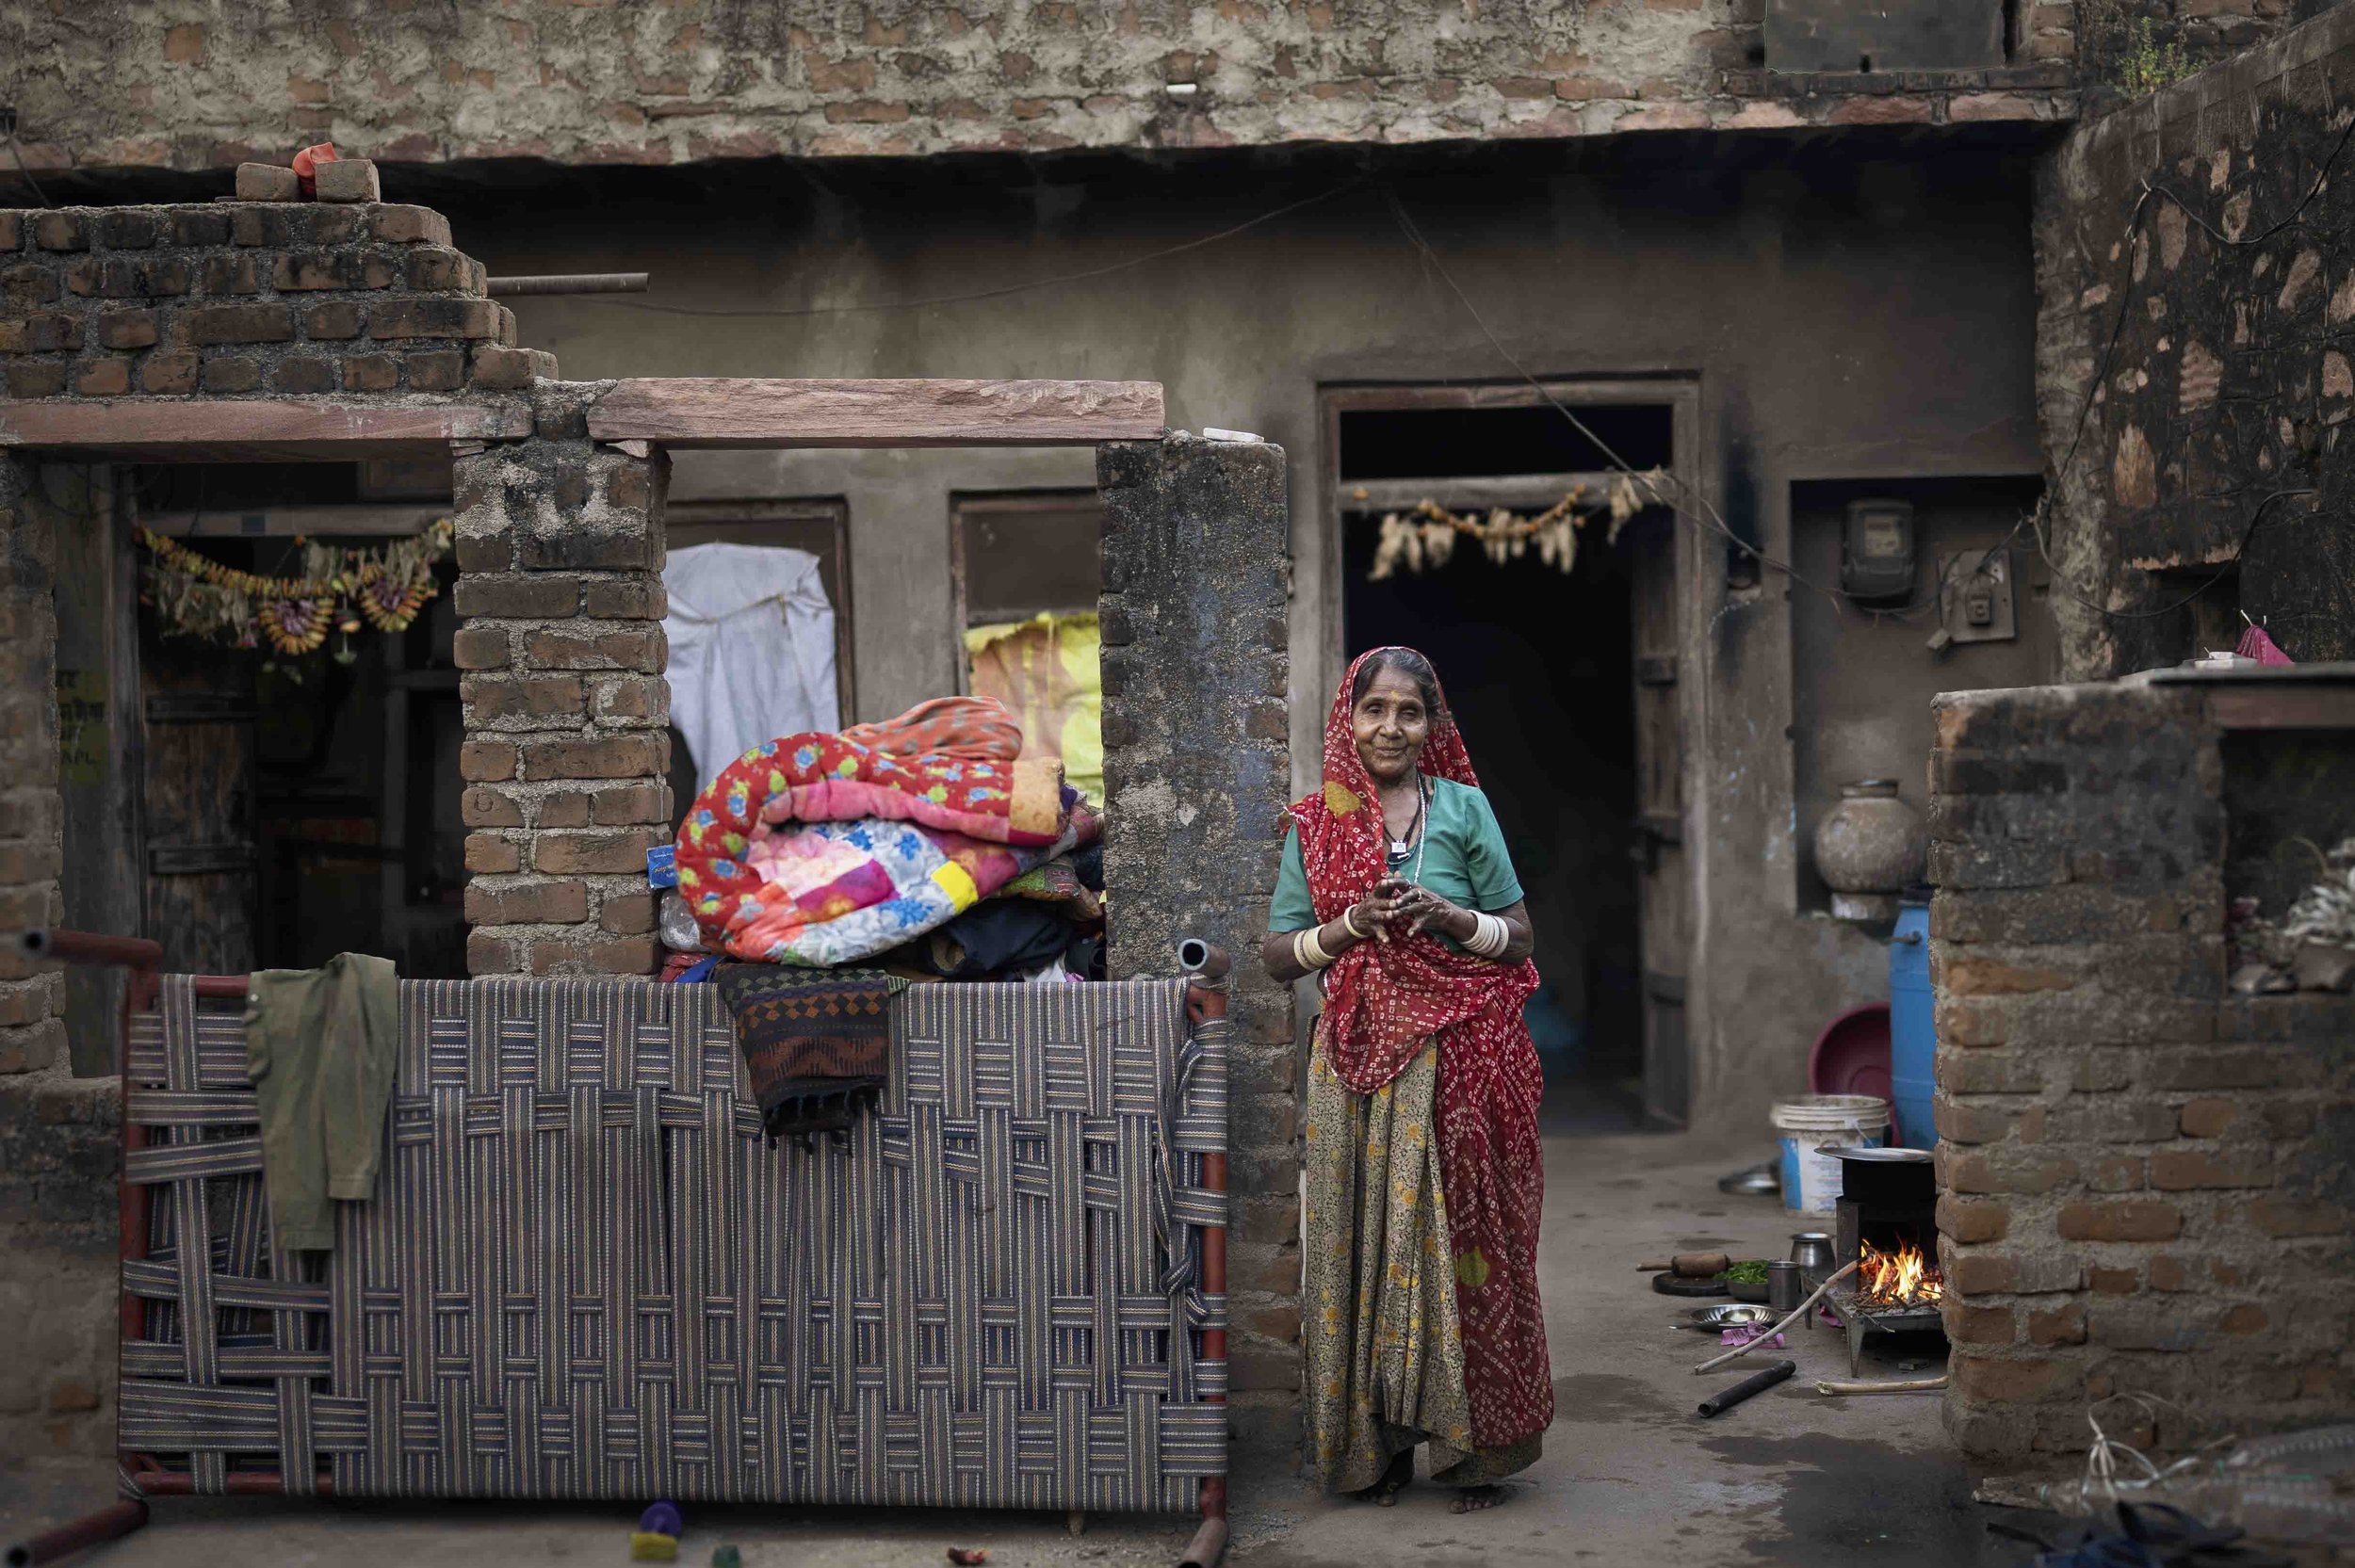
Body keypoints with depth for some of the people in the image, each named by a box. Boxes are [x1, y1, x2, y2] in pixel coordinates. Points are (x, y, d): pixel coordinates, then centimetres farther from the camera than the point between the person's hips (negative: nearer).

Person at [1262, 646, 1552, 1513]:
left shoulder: (1463, 807, 4)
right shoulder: (1316, 821, 7)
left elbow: (1518, 935, 6)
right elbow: (1277, 952, 5)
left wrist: (1447, 917, -12)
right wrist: (1353, 925, -11)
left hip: (1459, 1057, -1)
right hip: (1359, 1060, 1)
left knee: (1460, 1239, 1)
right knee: (1365, 1240, 2)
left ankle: (1473, 1446, 10)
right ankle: (1375, 1441, 13)